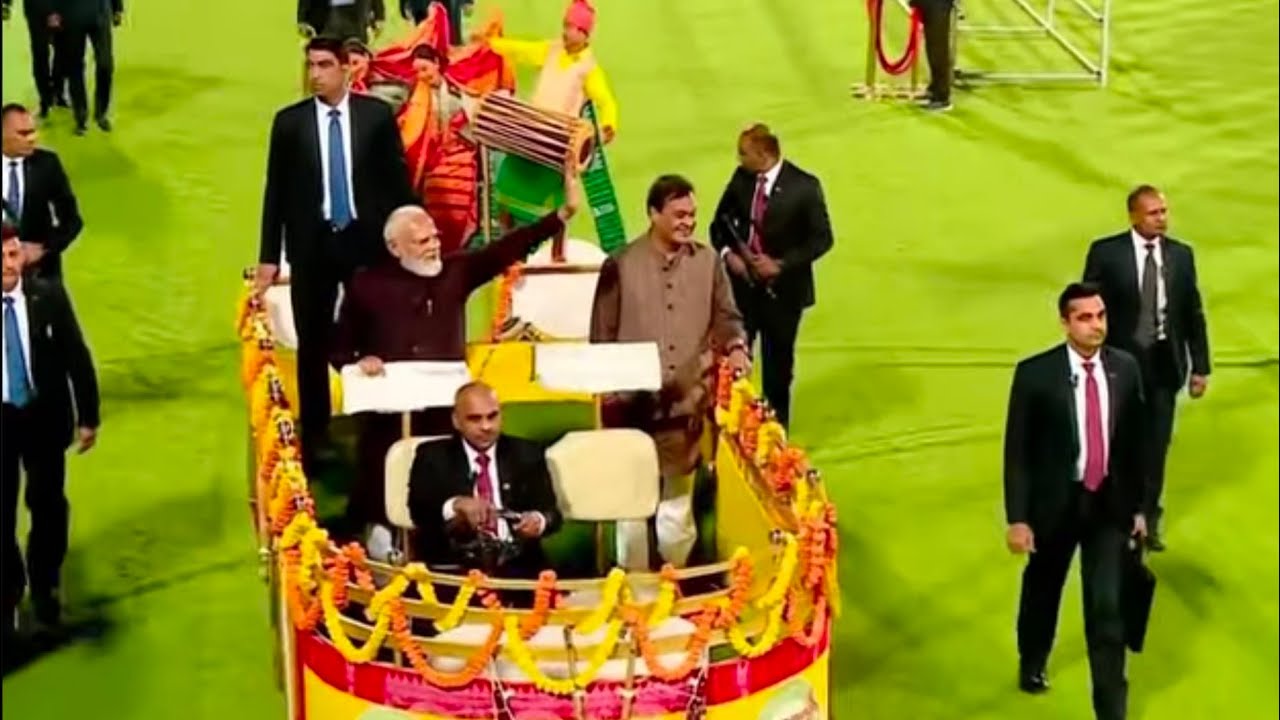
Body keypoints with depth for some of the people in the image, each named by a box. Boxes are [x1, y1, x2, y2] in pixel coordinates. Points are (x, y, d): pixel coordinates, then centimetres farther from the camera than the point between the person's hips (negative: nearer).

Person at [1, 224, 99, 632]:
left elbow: (77, 357, -2)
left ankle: (44, 586, 33)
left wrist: (88, 417, -1)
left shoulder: (49, 296, -10)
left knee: (48, 504, 13)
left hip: (44, 416, 1)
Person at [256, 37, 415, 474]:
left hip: (369, 241, 0)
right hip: (312, 245, 1)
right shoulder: (289, 122, 1)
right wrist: (268, 257, 0)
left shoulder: (377, 115, 0)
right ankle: (315, 441, 14)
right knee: (313, 346, 6)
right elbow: (276, 191, 3)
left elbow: (399, 180, 4)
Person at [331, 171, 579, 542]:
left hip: (446, 412, 2)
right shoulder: (369, 284, 1)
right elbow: (339, 348, 8)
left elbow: (508, 249, -3)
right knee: (381, 496, -1)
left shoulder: (455, 271, 6)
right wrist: (360, 361, -14)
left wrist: (564, 213, -12)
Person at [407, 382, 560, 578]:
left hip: (518, 565, 2)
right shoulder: (433, 456, 13)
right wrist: (455, 505, -23)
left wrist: (539, 520, -15)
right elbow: (418, 510, -2)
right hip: (454, 566, -1)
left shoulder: (527, 454, 17)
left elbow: (550, 511, 10)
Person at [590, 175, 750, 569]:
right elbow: (602, 335, 0)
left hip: (687, 403, 2)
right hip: (634, 404, -2)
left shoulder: (708, 261, 2)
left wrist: (735, 346, -14)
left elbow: (726, 316, 8)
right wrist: (607, 389, -2)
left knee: (679, 499, 16)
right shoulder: (621, 265, -5)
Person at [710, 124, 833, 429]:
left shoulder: (804, 186, -12)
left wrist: (780, 264, -17)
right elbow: (721, 221, 11)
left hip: (782, 289, -3)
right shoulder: (741, 178, 0)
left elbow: (821, 238, -9)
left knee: (778, 364, 10)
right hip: (742, 284, 3)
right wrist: (727, 253, -9)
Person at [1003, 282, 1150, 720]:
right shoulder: (1035, 373, -14)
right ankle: (1032, 664, 50)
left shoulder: (1125, 368, -4)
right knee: (1042, 591, 21)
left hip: (1109, 504, 1)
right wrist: (1017, 518, -12)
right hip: (1055, 503, -1)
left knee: (1107, 609, -3)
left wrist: (1140, 505, 8)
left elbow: (1135, 441, 5)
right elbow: (1017, 450, -11)